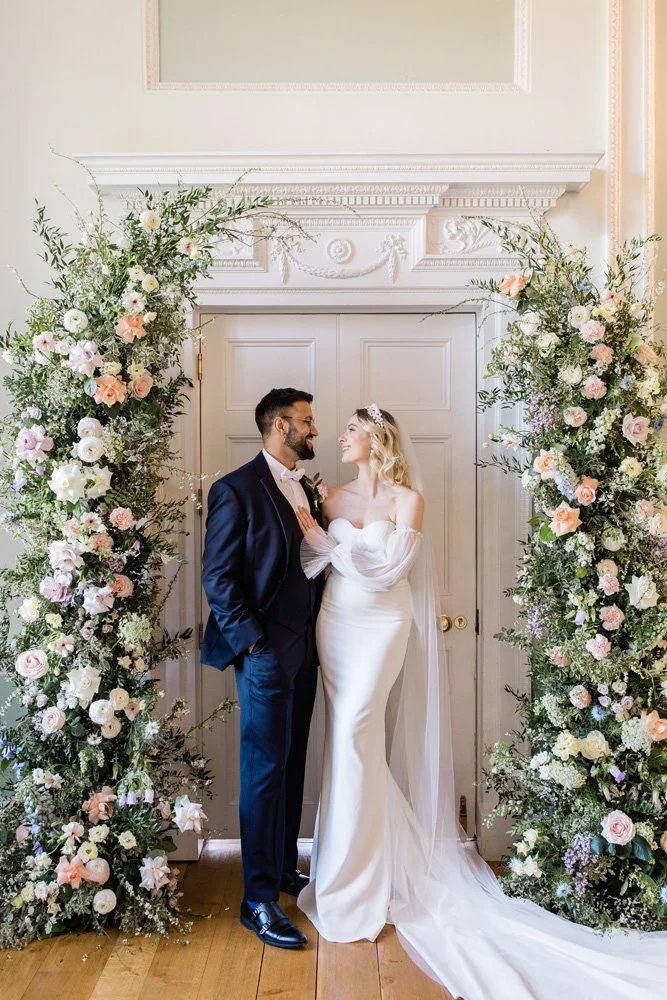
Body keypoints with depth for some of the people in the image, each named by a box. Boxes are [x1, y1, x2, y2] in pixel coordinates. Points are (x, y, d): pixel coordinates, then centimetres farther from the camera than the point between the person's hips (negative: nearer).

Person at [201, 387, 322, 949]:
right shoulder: (237, 490, -10)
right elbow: (218, 577, -13)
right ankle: (259, 900, 11)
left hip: (303, 649, 8)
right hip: (265, 653, -7)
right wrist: (253, 641, -17)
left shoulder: (305, 490, 14)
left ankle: (284, 867, 33)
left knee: (292, 766, 17)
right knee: (265, 770, 0)